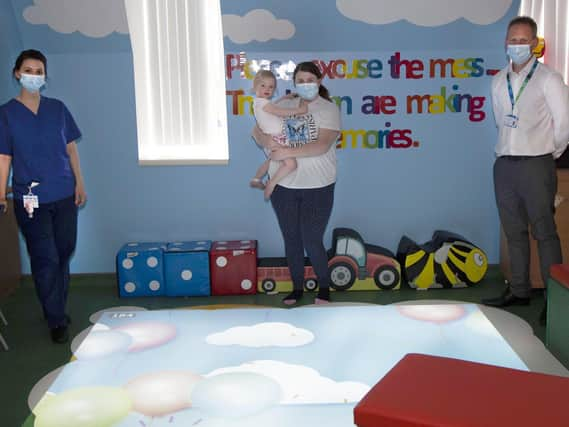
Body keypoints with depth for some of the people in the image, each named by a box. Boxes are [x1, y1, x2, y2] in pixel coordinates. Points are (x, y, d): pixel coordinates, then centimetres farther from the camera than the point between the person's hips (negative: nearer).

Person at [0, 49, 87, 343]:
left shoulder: (57, 109, 7)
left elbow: (71, 148, 10)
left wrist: (79, 183, 5)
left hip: (64, 196, 3)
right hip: (30, 199, -3)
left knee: (64, 254, 10)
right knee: (45, 259, -3)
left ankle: (58, 309, 27)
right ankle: (56, 321, 8)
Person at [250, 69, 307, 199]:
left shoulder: (259, 102, 14)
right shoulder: (262, 102, -18)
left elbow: (274, 106, 32)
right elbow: (280, 112, -27)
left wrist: (285, 97, 22)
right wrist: (299, 110, -24)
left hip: (276, 138, 11)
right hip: (275, 140, -11)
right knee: (291, 163, -25)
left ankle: (256, 179, 50)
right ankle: (271, 184, -15)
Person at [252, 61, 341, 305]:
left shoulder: (329, 109, -5)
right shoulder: (283, 106, 8)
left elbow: (323, 145, -18)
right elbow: (257, 131, 8)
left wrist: (289, 152, -26)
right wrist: (266, 141, -15)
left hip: (317, 187, -4)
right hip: (284, 185, 4)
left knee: (312, 241, -2)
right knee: (291, 239, 12)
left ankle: (324, 287, 21)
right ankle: (297, 288, 28)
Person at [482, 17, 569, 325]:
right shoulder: (498, 81, 11)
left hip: (535, 164, -5)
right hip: (504, 164, 5)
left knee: (544, 232, -4)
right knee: (513, 230, 11)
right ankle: (519, 290, 20)